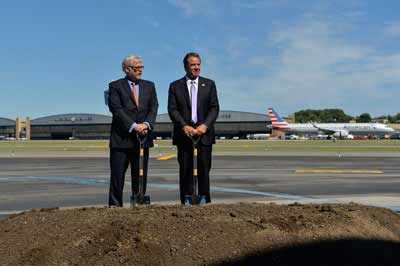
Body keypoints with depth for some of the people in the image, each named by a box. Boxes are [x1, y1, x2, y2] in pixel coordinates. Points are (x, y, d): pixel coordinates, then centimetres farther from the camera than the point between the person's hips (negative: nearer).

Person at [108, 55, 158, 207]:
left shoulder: (149, 86, 15)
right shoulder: (115, 86, 2)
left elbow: (153, 107, 4)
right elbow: (117, 110, -9)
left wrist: (146, 124, -14)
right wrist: (133, 126, -19)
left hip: (143, 138, 4)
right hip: (121, 138, -3)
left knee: (141, 176, 8)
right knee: (117, 176, 0)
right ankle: (115, 206, 9)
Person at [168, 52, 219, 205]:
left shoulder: (209, 84, 10)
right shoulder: (175, 86, 7)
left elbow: (214, 108, 3)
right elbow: (172, 109, -1)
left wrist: (205, 125, -12)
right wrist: (184, 126, -15)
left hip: (204, 133, 1)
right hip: (184, 134, 0)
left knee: (204, 168, 1)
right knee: (185, 169, 3)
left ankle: (203, 198, 12)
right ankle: (186, 200, 11)